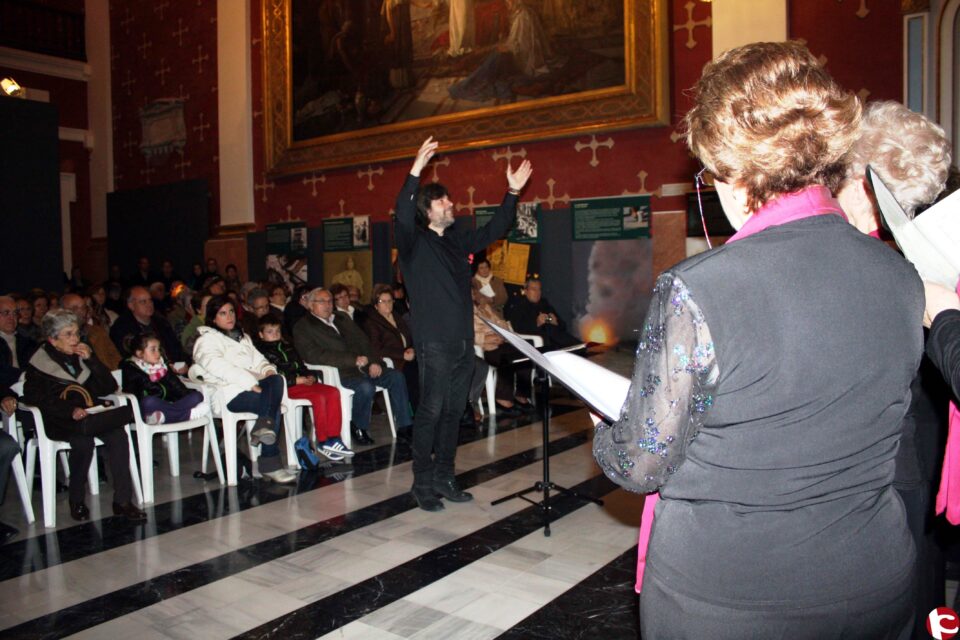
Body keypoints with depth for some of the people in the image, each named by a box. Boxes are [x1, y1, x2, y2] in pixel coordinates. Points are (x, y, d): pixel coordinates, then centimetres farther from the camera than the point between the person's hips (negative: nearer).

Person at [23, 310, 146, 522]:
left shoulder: (82, 357, 15)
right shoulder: (38, 364, 4)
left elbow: (110, 388, 7)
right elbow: (34, 399, -8)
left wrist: (91, 360, -5)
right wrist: (71, 411, -22)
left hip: (90, 418, 4)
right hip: (59, 423, -3)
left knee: (118, 436, -25)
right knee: (83, 442, -33)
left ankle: (122, 501, -22)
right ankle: (77, 501, -12)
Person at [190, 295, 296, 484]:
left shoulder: (242, 337, 31)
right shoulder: (207, 339, 5)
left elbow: (258, 359, 25)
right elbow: (219, 367, -14)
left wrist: (268, 370, -2)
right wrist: (252, 383, -24)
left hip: (251, 386, 6)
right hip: (230, 393, -6)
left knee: (276, 380, -28)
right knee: (272, 404, -28)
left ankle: (263, 426, -38)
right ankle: (270, 463, -27)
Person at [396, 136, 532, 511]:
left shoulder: (458, 241, 15)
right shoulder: (414, 241, -4)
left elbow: (494, 230, 23)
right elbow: (403, 216, -24)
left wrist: (512, 192, 16)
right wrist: (415, 172, -33)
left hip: (464, 343, 7)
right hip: (434, 344, -7)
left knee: (453, 413, 11)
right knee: (430, 413, -4)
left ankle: (444, 477, 22)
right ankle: (423, 483, 7)